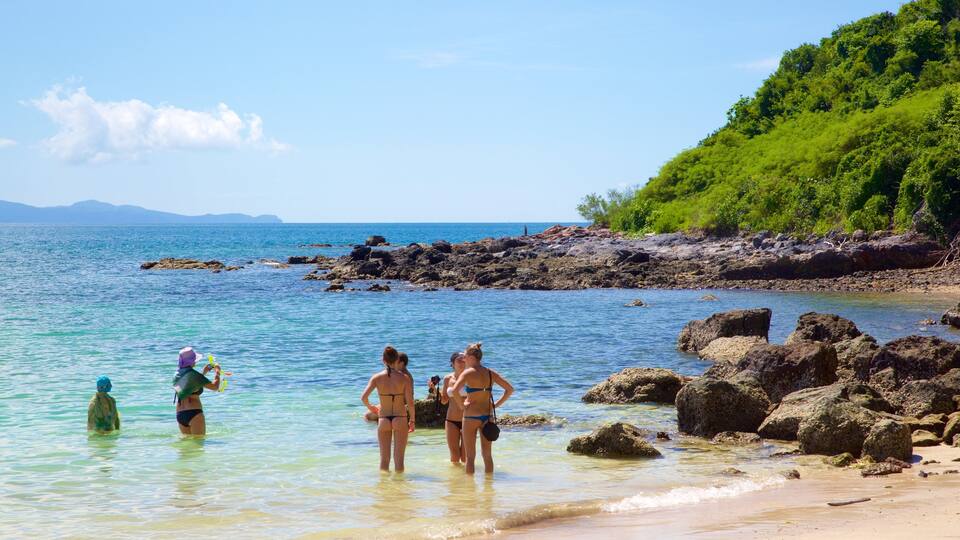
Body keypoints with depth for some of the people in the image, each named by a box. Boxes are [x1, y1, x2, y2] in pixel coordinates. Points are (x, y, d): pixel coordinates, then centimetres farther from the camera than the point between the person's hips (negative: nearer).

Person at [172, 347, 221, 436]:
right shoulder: (193, 374, -11)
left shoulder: (178, 374, 11)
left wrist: (204, 373, 28)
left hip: (180, 415, 7)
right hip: (194, 412, -7)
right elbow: (215, 386, -6)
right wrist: (217, 372, 10)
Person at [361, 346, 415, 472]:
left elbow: (363, 397, -11)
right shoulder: (404, 378, -7)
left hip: (383, 420, 1)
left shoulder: (377, 377, -3)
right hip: (400, 419, -1)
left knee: (384, 458, 10)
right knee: (399, 458, 6)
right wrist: (412, 420, 3)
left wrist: (370, 407, 9)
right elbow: (410, 402, -10)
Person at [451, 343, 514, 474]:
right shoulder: (490, 373, 5)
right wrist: (496, 405, 9)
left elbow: (455, 391, -27)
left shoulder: (468, 373, -10)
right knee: (487, 455, 13)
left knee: (470, 456, 3)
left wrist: (461, 405, -13)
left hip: (471, 416, -5)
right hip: (487, 415, 5)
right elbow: (510, 389, 8)